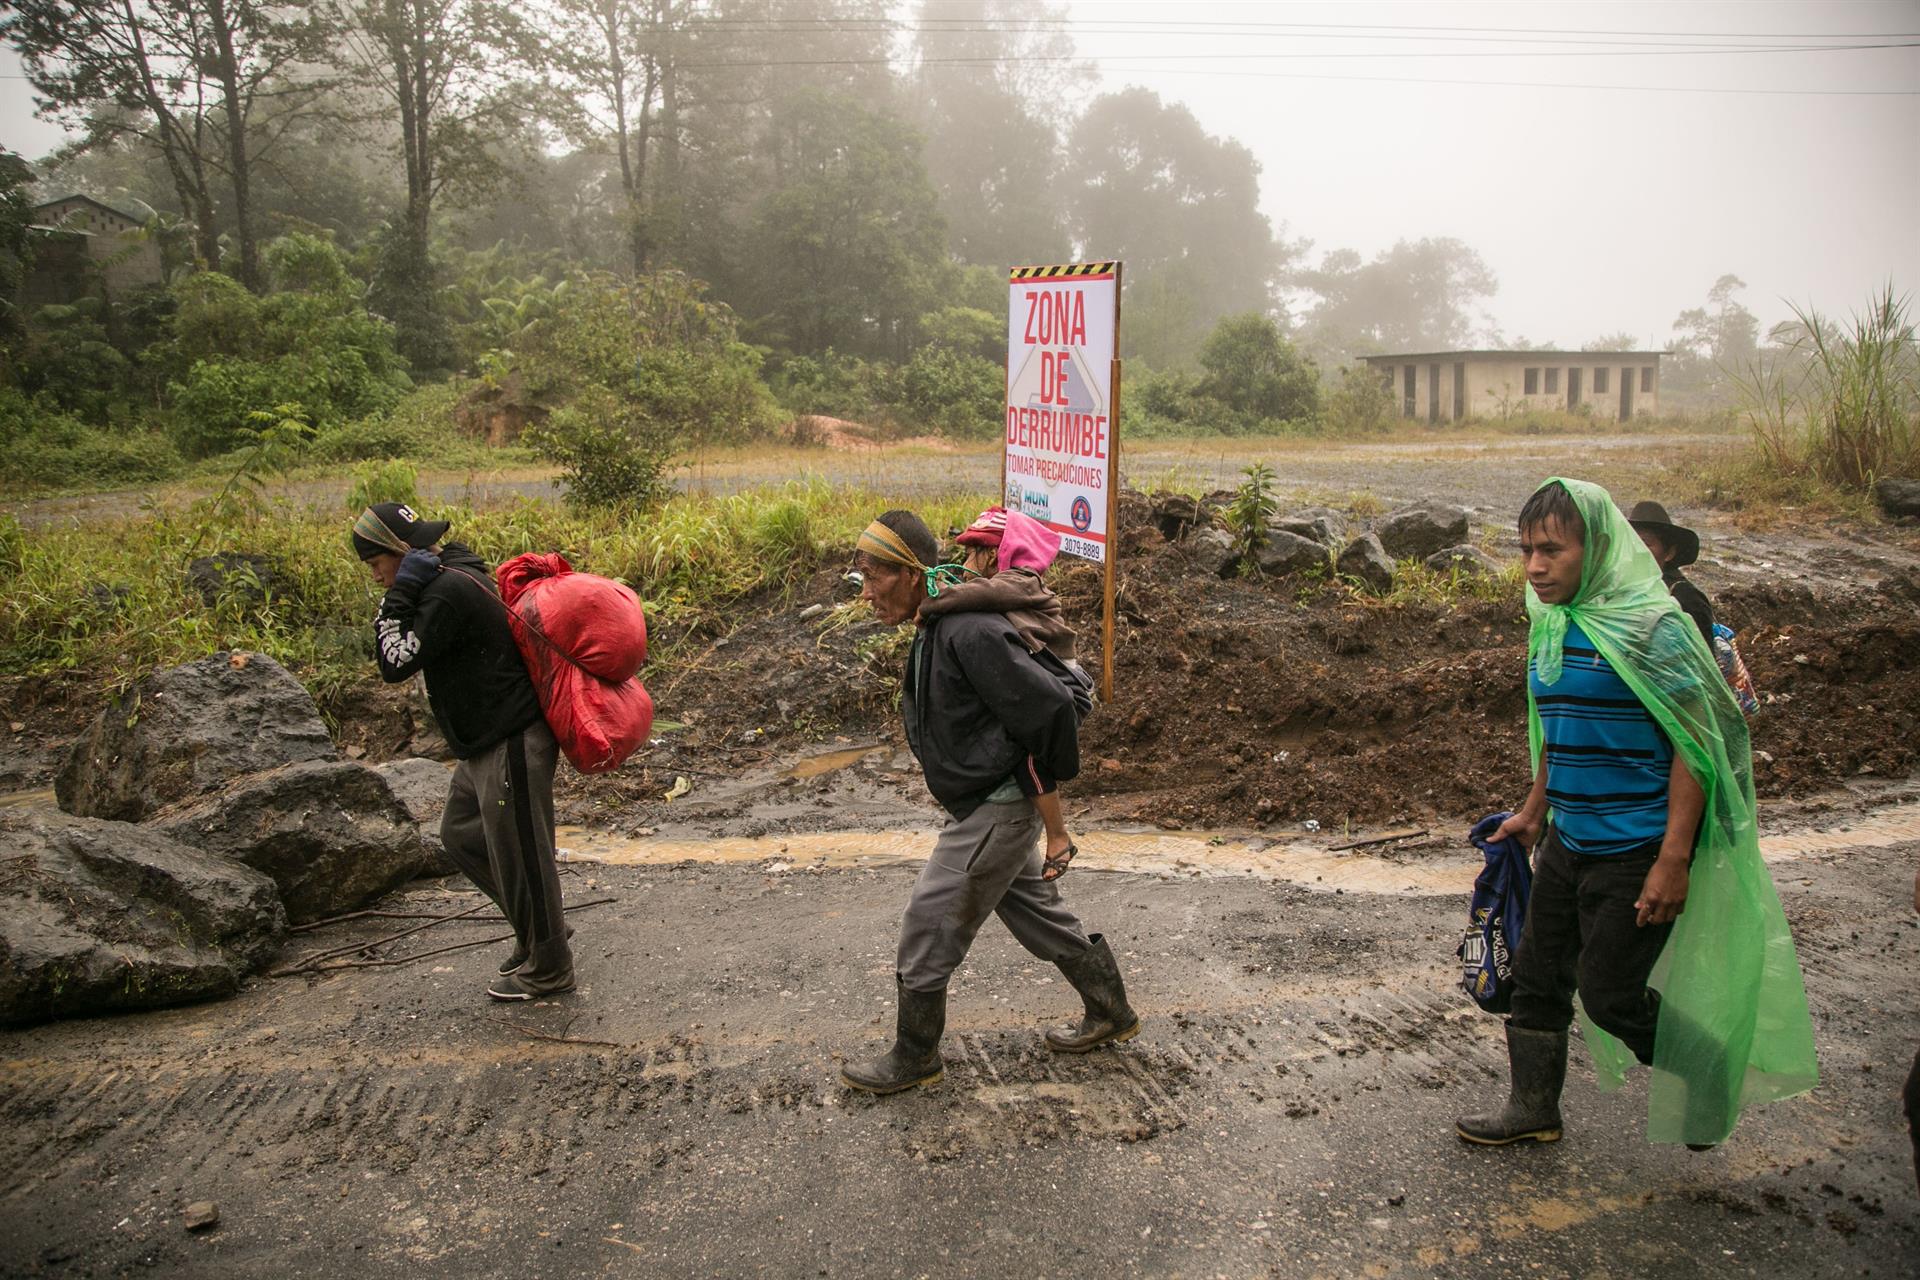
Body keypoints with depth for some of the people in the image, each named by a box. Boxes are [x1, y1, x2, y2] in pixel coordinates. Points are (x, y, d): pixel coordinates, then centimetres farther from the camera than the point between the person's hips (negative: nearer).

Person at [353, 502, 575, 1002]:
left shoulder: (448, 593, -22)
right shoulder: (453, 576, 10)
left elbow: (397, 663, -23)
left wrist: (398, 595, -19)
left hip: (511, 746, -11)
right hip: (483, 744, 11)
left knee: (518, 853, 2)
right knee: (461, 834, 22)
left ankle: (548, 967, 20)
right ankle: (537, 929, 33)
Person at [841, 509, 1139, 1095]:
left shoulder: (970, 633, -28)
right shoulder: (936, 627, 4)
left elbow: (1050, 704, -28)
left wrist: (1053, 773, -12)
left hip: (996, 814, -10)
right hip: (990, 808, 10)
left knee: (927, 931, 2)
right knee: (1039, 915, 23)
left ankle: (913, 1058, 22)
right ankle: (1111, 1014, 40)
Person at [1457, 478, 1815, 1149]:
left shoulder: (1651, 624, -18)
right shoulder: (1551, 627, 5)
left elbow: (1696, 745, -18)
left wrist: (1673, 860, -21)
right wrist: (1534, 810, 23)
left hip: (1636, 850, -7)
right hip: (1568, 843, 7)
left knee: (1610, 995, 2)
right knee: (1537, 975, 14)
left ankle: (1715, 1078, 29)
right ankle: (1532, 1108, 32)